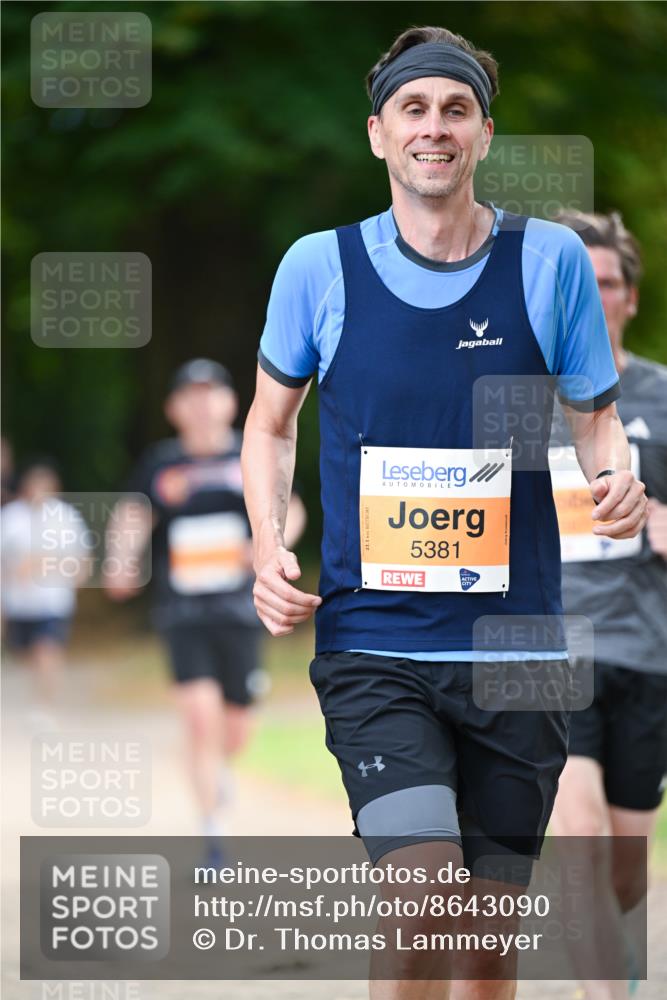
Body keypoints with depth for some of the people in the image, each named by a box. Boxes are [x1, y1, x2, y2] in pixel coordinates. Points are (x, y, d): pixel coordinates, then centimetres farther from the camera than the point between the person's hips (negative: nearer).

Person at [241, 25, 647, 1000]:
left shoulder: (550, 260, 1)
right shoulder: (319, 267, 0)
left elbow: (595, 413, 12)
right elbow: (270, 420, 15)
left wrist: (616, 477, -11)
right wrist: (269, 545, -2)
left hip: (515, 648, 2)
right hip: (373, 644, -2)